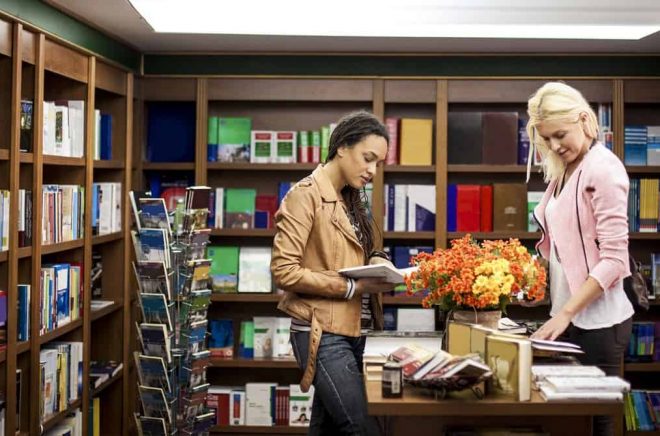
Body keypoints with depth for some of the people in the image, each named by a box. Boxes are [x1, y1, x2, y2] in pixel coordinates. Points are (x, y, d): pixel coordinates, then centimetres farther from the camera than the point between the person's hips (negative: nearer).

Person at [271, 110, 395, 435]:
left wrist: (374, 264, 0)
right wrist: (352, 288, -19)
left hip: (352, 331, 9)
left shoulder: (350, 199, 14)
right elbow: (284, 270, -18)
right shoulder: (306, 195, -12)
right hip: (322, 334, -9)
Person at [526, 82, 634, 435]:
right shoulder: (563, 172, 11)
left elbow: (613, 258, -16)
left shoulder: (602, 168, -12)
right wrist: (560, 314, 4)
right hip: (568, 316, 7)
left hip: (596, 320, -7)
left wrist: (565, 313, -18)